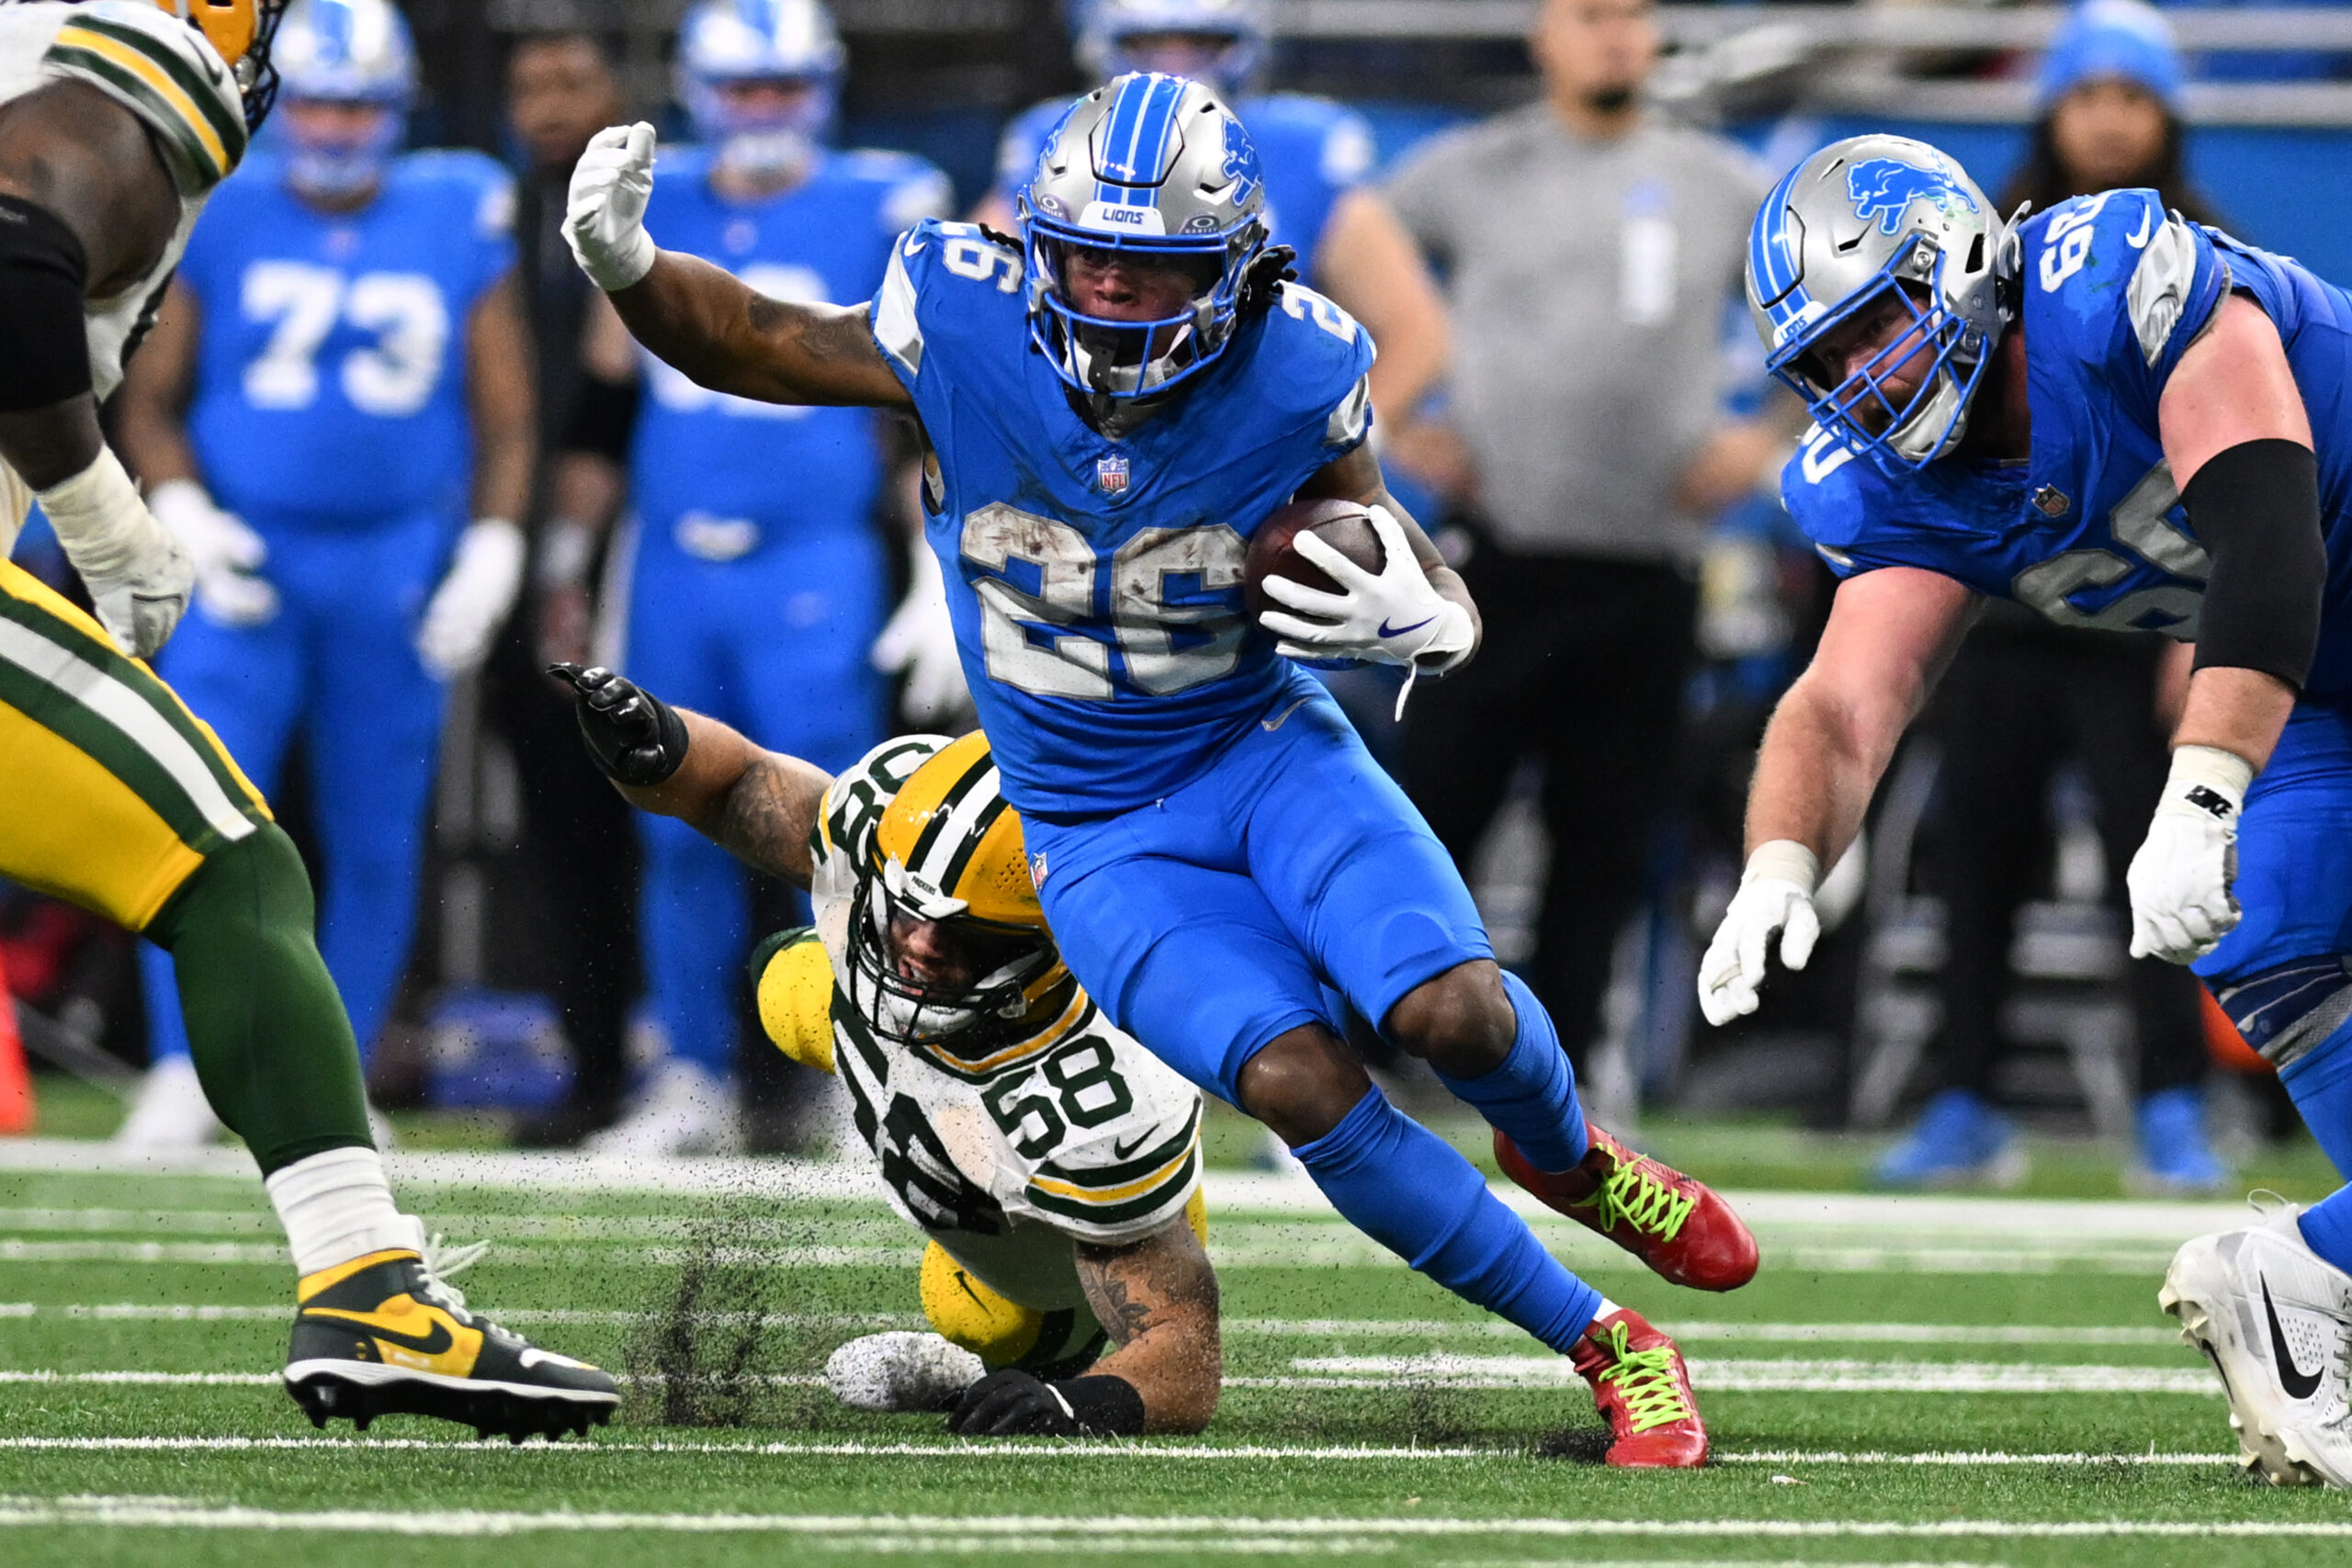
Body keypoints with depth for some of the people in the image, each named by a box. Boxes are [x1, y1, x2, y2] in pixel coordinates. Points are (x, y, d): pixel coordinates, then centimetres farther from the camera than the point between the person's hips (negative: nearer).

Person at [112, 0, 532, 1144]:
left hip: (393, 566, 1)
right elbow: (148, 401, 7)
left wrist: (490, 555, -1)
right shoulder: (221, 220, 1)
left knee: (375, 837, 5)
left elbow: (507, 419, 10)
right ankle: (186, 1070, -11)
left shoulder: (460, 225, 3)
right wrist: (183, 515, -8)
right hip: (243, 561, -1)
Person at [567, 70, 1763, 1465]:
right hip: (1103, 838, 0)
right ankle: (1608, 1349, -9)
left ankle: (1567, 1157, 15)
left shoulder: (1288, 378, -14)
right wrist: (625, 264, -20)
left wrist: (1411, 617, -26)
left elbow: (1439, 600, -2)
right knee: (1299, 1080, -23)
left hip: (1265, 753, 0)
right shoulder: (963, 331, -16)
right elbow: (745, 345, -1)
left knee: (1451, 1009, -25)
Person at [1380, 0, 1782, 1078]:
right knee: (1430, 818, -5)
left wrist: (1768, 440, 4)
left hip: (1646, 573, 2)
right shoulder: (1466, 174, 4)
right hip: (1499, 555, -2)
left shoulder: (1724, 190, 9)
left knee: (1606, 847, 3)